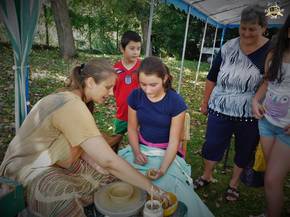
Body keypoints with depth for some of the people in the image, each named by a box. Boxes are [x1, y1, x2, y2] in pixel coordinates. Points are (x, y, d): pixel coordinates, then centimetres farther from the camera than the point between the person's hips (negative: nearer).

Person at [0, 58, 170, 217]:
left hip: (57, 162, 9)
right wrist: (151, 188, -27)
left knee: (109, 176, 2)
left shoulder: (73, 98, 0)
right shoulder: (72, 106, -32)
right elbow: (108, 161, -34)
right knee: (69, 201, -35)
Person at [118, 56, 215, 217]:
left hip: (165, 153, -2)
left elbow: (173, 140, -13)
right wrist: (136, 152, -14)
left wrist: (162, 169, -26)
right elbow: (132, 128, 3)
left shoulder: (176, 102, -16)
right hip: (140, 148, 3)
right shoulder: (135, 96, -7)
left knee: (168, 185, -25)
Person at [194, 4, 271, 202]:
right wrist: (205, 102, 9)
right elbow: (212, 77, 5)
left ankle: (234, 184, 39)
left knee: (244, 150, 15)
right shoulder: (228, 47, -1)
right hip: (220, 110, 2)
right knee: (212, 144, 11)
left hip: (250, 116, -1)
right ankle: (207, 176, 37)